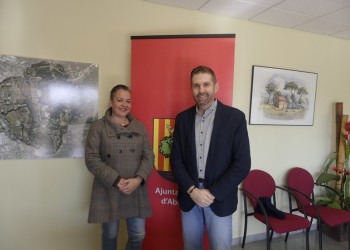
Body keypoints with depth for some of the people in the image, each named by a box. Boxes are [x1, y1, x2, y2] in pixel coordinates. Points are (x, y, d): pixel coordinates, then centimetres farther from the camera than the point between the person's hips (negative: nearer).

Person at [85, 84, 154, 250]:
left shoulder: (139, 127, 7)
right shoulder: (98, 127, -2)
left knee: (138, 234, 8)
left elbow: (148, 157, 3)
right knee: (110, 234, 13)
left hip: (136, 190, 3)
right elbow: (91, 158, -10)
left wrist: (138, 179, -13)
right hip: (108, 191, -2)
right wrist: (117, 181, -15)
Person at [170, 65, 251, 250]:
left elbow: (243, 164, -10)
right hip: (189, 197, 3)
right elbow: (176, 158, 2)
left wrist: (213, 193, -13)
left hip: (220, 199, -2)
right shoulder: (182, 118, 2)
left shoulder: (235, 117, -8)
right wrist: (192, 190, -9)